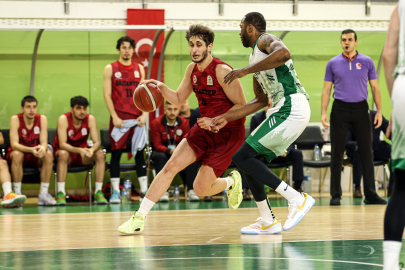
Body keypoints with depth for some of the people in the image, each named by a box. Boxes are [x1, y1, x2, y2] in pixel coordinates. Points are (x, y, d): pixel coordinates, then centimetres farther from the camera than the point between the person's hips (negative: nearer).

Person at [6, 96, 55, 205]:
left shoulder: (42, 119, -9)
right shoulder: (15, 119, -16)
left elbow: (44, 142, -15)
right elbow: (14, 144, -25)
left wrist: (42, 148, -42)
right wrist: (31, 149, -44)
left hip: (36, 155, 2)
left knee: (49, 154, -28)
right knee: (17, 154, -36)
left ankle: (43, 194, -23)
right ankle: (17, 194, -27)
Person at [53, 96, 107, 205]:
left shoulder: (90, 119, -11)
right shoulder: (64, 119, -20)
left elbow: (97, 142, -16)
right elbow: (62, 144, -28)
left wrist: (91, 150, -41)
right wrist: (79, 150, -45)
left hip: (82, 152, 3)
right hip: (67, 152, -3)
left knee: (100, 153, -24)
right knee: (63, 154, -37)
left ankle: (98, 192, -21)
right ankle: (60, 193, -35)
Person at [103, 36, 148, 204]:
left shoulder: (139, 69, 12)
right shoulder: (110, 69, 3)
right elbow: (107, 95, -2)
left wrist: (144, 115, -2)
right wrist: (114, 117, -11)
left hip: (137, 118, 3)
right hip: (119, 118, -3)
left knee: (139, 152, 4)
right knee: (116, 152, -2)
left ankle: (144, 190, 6)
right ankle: (115, 191, 1)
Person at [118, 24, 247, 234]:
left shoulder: (222, 71, -21)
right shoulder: (192, 69, 1)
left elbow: (242, 106, -19)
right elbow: (179, 99, 13)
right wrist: (161, 88, -7)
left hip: (227, 134, -6)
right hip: (204, 129, 7)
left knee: (201, 189, -10)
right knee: (170, 167, -8)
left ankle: (232, 182, 24)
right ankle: (139, 218, -5)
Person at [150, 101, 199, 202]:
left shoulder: (184, 122, -1)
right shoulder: (156, 123, -9)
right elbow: (157, 146, -13)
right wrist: (170, 151, -32)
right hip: (163, 151, -2)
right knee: (159, 156, -37)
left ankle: (191, 190, -33)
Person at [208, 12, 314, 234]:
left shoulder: (265, 40, -2)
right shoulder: (255, 57, 26)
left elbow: (283, 53, -28)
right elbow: (261, 101, 28)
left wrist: (245, 71, -24)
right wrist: (227, 118, 25)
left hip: (291, 108, -10)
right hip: (284, 110, 10)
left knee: (242, 157, -13)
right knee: (250, 160, 15)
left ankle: (297, 200, -18)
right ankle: (267, 222, 18)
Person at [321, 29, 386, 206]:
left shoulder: (366, 62, 4)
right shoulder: (333, 63, 4)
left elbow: (375, 87, 6)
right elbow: (326, 90, 5)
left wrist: (379, 111, -1)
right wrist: (323, 112, -5)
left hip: (361, 108, 0)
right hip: (340, 109, 0)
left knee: (366, 152, 0)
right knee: (337, 153, -1)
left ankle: (370, 194, 5)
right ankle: (335, 195, 4)